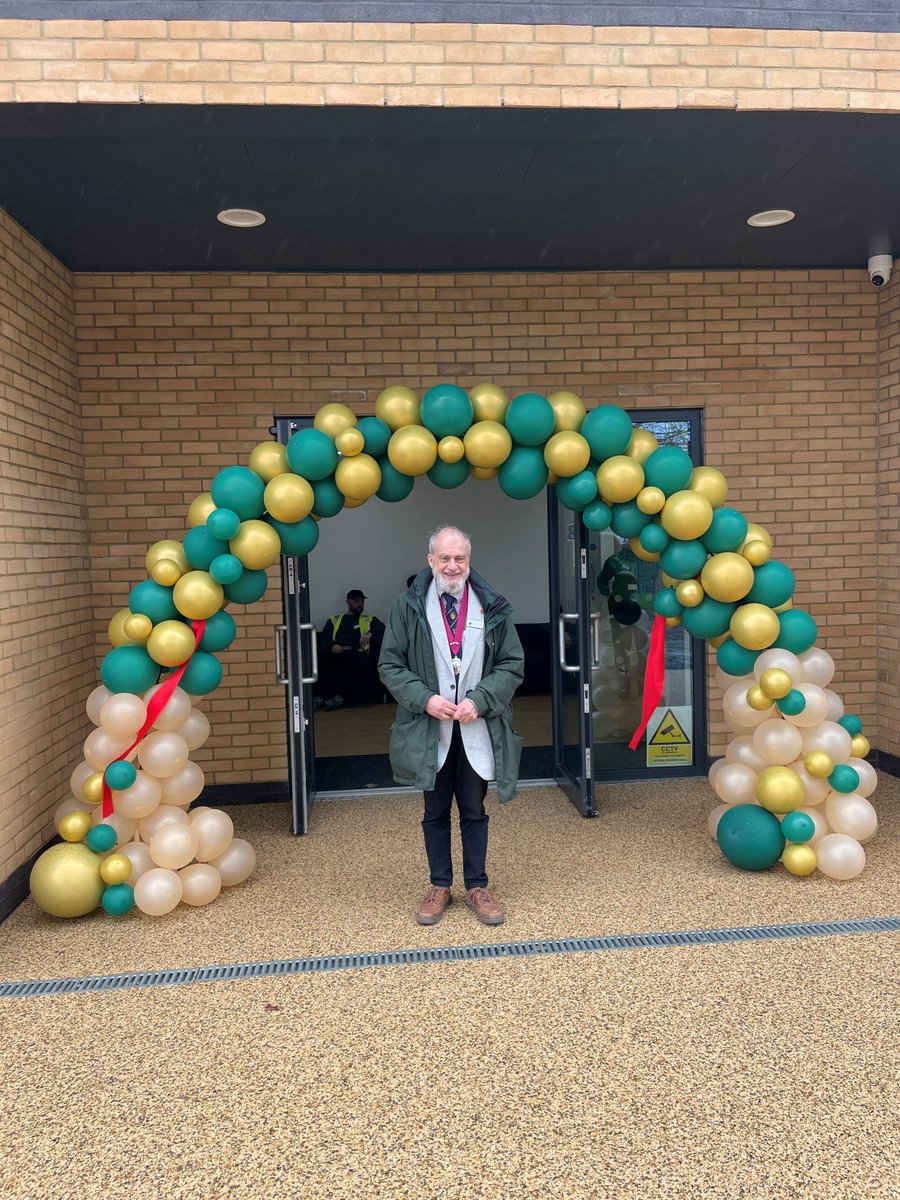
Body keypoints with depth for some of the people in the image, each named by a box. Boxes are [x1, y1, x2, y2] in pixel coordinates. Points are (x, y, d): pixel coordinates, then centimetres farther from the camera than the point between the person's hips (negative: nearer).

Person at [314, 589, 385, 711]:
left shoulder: (369, 620, 28)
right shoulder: (334, 620, 29)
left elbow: (382, 629, 9)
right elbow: (324, 638, 15)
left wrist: (369, 633, -12)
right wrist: (332, 646, -8)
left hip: (356, 655, -1)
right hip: (335, 654, 1)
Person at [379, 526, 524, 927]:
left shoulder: (492, 607, -1)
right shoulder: (408, 605, -3)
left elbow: (513, 664, 1)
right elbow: (389, 664, -2)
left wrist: (480, 700, -13)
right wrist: (424, 699, -16)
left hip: (477, 731, 0)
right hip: (429, 730, 0)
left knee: (474, 813, 13)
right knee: (435, 813, 14)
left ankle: (477, 887, 27)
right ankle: (439, 886, 29)